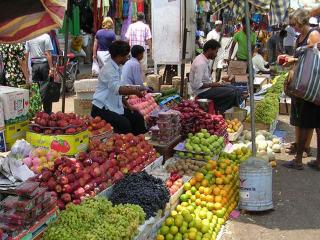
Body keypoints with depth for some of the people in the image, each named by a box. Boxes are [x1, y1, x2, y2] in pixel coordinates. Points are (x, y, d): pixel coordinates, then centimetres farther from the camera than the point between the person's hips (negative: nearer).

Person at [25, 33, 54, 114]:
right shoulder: (45, 36, -9)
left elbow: (26, 54, 7)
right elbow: (47, 54, -13)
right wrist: (51, 68, -11)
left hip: (34, 65, 4)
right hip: (44, 64, -4)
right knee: (46, 90, 1)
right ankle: (47, 112, 6)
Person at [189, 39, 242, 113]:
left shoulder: (205, 60, 7)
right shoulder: (201, 63, -23)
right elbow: (197, 85, -26)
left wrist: (213, 83, 4)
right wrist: (212, 84, -15)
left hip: (207, 87, 10)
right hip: (202, 91, -10)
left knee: (233, 89, 7)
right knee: (231, 92, -17)